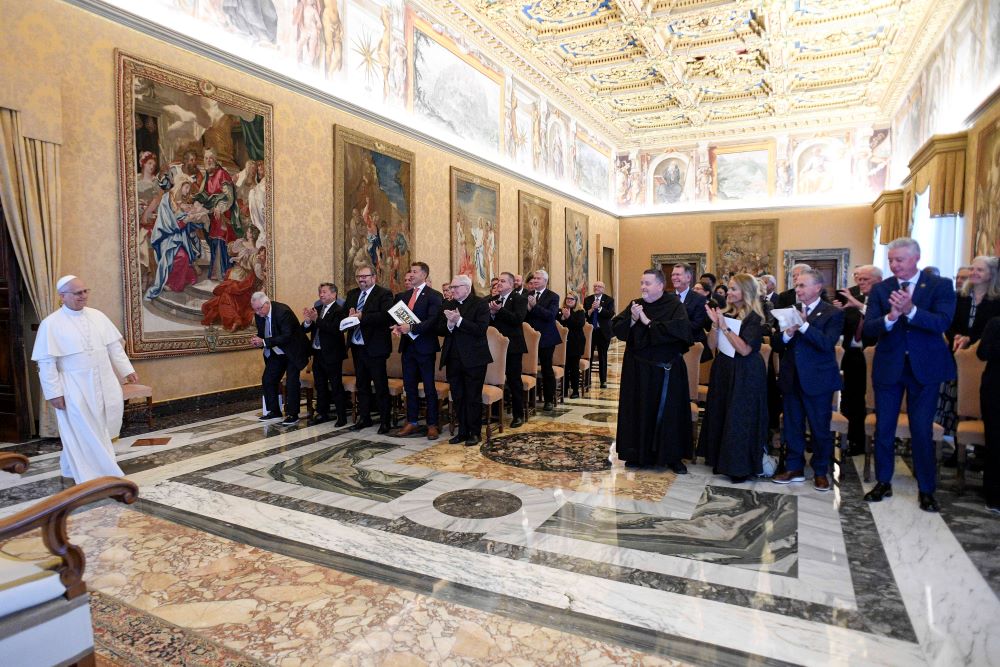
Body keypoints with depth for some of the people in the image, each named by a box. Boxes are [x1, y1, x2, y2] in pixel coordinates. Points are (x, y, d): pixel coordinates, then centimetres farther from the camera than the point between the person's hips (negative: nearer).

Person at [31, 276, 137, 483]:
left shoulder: (98, 316, 5)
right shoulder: (51, 324, -9)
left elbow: (114, 346, 11)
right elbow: (46, 362, -9)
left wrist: (127, 370, 6)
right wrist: (54, 393, -13)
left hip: (103, 382, 5)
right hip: (75, 387, -5)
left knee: (104, 424, 10)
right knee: (83, 432, 2)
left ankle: (72, 461, 32)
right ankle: (90, 474, 14)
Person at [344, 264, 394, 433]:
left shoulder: (384, 294, -9)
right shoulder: (352, 294, 13)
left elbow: (386, 316, -22)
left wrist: (362, 316, -25)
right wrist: (350, 314, -9)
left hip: (375, 347, -7)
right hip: (356, 346, 7)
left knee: (381, 386, 1)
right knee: (362, 384, 16)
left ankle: (384, 421, 10)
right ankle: (364, 418, 27)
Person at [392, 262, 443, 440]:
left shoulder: (434, 295, -7)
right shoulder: (403, 295, 13)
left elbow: (432, 320, -18)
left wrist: (411, 328, -26)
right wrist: (397, 327, -9)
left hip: (425, 346, -6)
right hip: (407, 345, 6)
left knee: (429, 387, 2)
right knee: (409, 386, 12)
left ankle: (432, 424, 11)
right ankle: (412, 422, 23)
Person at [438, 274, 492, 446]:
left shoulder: (480, 304, -6)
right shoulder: (448, 306, 11)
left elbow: (481, 329, -18)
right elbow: (440, 330, 6)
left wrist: (459, 320, -22)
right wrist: (449, 324, -14)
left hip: (474, 359, -5)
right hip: (453, 359, 6)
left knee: (473, 397, 3)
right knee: (457, 397, 12)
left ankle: (475, 433, 15)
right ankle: (463, 431, 23)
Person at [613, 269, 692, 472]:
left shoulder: (674, 305, -7)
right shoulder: (635, 305, 4)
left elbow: (681, 328, -24)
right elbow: (615, 328, 2)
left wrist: (649, 322, -19)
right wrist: (632, 320, -17)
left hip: (667, 370, -3)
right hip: (638, 370, 3)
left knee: (669, 412, 5)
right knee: (639, 411, 8)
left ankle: (673, 456, 19)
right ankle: (638, 454, 20)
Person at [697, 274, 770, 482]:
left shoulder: (754, 318, -12)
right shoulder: (727, 313, 6)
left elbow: (744, 349, -22)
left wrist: (725, 327, -20)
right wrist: (715, 323, -9)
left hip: (745, 375, -7)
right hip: (724, 370, 7)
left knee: (740, 420, 0)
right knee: (720, 416, 13)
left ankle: (741, 466, 13)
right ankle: (721, 460, 27)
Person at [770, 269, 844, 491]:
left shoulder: (833, 313, -6)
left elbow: (827, 343, -20)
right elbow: (775, 344, 4)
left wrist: (804, 325, -26)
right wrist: (787, 333, -16)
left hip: (818, 379, -4)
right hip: (791, 378, 5)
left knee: (820, 428, 7)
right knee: (792, 426, 13)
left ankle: (821, 472, 23)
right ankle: (794, 468, 25)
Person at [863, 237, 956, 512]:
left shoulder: (940, 286, -4)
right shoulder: (880, 289, 0)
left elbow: (942, 323, -19)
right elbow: (868, 328, -9)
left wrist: (910, 310, -34)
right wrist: (890, 317, -29)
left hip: (924, 368, -2)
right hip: (888, 367, 2)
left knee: (922, 430, 4)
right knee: (883, 428, 9)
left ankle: (926, 490, 20)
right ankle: (883, 482, 24)